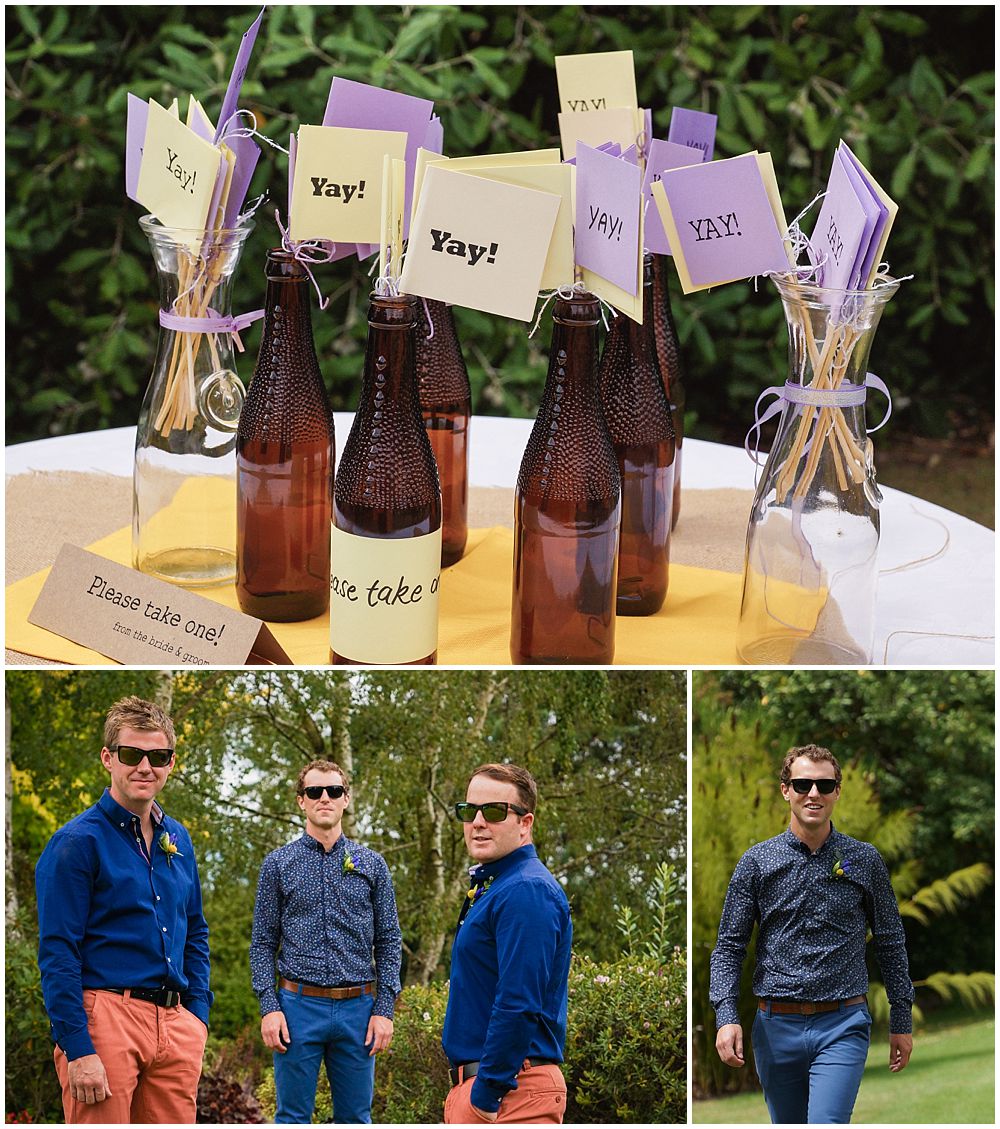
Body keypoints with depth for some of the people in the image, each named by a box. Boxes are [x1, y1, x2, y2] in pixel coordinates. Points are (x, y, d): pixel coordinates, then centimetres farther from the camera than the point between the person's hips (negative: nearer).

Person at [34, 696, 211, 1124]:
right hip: (105, 1018, -6)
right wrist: (77, 1049, -17)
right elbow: (57, 953, -11)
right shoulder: (77, 841, -7)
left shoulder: (178, 840, 14)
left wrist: (197, 1016, 12)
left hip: (174, 1024, 6)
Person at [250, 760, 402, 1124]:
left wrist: (384, 1009, -2)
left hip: (358, 1010, 1)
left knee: (355, 1118, 6)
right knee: (293, 1118, 2)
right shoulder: (278, 864, 5)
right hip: (299, 1007, -1)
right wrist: (269, 1007, -7)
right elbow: (263, 944, 4)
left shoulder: (372, 865, 8)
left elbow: (389, 942, 8)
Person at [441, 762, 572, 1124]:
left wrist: (487, 1095, -21)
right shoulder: (491, 886, 18)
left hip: (508, 1094, -10)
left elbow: (519, 1005, -23)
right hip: (477, 1084, 10)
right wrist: (466, 1092, 19)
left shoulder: (527, 892, -15)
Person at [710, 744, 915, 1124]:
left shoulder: (866, 861, 4)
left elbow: (891, 943, 10)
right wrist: (726, 1017, -10)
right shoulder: (757, 862, 4)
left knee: (827, 1124, -19)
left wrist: (901, 1021, 9)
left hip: (842, 1025, -2)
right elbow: (729, 946, 3)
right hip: (776, 1026, 2)